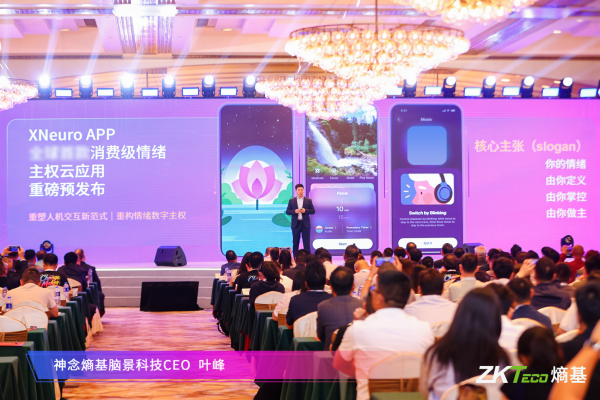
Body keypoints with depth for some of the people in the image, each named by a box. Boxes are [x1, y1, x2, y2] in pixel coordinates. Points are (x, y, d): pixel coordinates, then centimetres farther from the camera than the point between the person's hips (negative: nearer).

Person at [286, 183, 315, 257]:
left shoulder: (308, 200, 6)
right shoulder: (291, 201, 7)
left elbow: (313, 211, 3)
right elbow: (287, 212, 3)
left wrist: (305, 210, -15)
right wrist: (294, 211, -16)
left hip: (305, 224, -1)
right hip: (296, 224, 1)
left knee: (306, 243, -2)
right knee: (295, 243, 3)